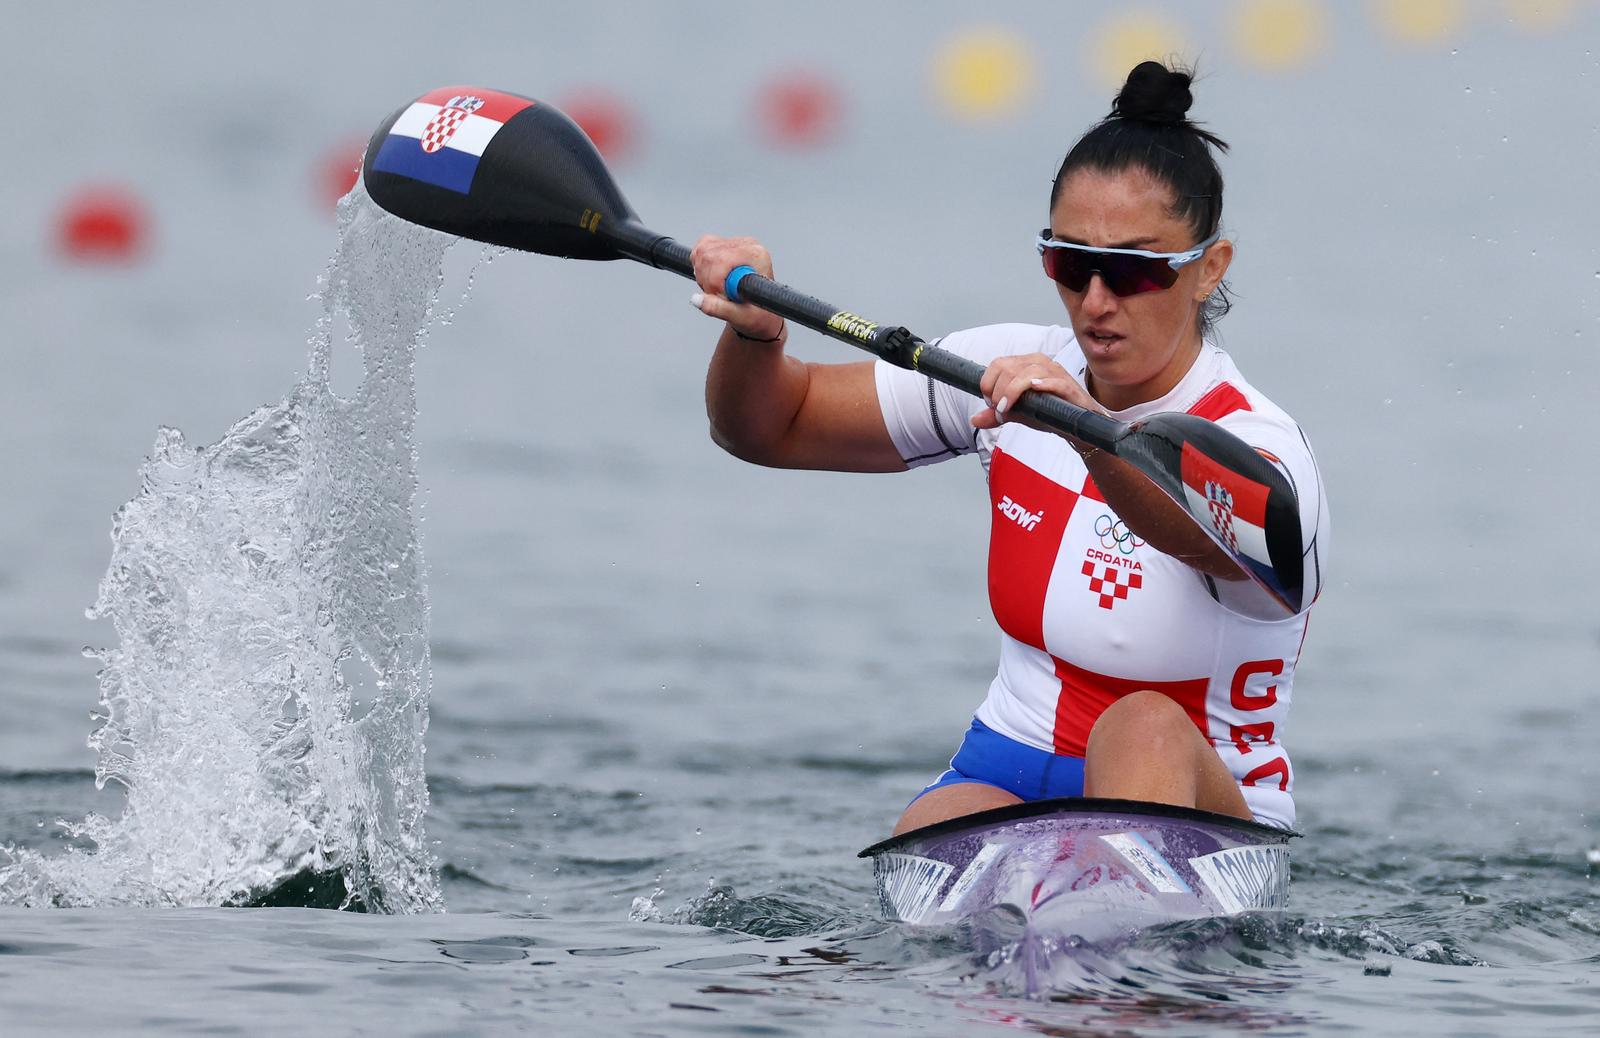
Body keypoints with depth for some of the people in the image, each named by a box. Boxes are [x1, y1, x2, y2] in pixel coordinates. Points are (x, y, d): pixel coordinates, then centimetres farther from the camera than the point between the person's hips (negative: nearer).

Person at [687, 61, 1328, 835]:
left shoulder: (1258, 446, -16)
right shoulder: (1017, 376, 3)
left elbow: (1208, 532, -42)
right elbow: (772, 427, 9)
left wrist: (1089, 426, -63)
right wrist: (753, 331, -15)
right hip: (1001, 785, 4)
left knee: (1146, 731, -38)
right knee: (933, 837, -32)